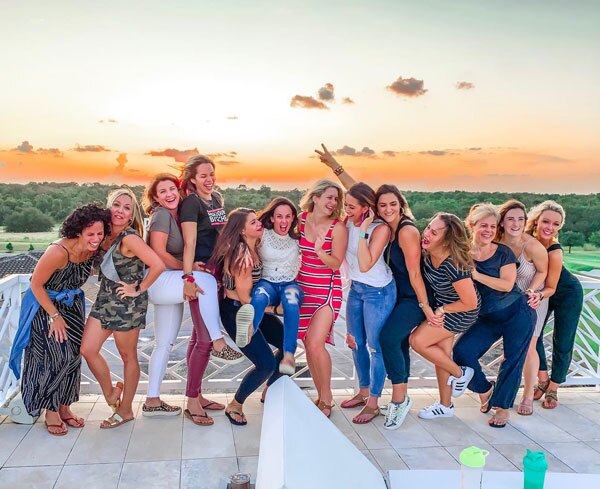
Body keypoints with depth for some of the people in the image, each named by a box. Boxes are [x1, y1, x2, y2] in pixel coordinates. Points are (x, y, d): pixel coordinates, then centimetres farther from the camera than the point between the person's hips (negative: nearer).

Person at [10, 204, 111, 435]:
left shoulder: (94, 249, -14)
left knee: (73, 354, 6)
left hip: (72, 304, 6)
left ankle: (64, 407, 20)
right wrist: (55, 316, -17)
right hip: (45, 304, -6)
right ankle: (51, 412, 7)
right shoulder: (58, 252, -32)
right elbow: (36, 285, -21)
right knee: (55, 356, -9)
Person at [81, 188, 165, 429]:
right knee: (87, 349, 6)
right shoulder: (107, 235, 4)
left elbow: (158, 265, -27)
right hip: (105, 300, 8)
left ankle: (125, 411, 23)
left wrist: (138, 289, -17)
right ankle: (110, 393, 28)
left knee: (128, 357, 7)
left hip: (127, 304, -7)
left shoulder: (129, 237, -19)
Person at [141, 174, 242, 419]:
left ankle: (152, 401, 18)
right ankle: (218, 344, -25)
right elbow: (159, 253, -18)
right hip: (157, 282, -9)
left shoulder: (176, 215, 15)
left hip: (170, 285, 9)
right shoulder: (161, 215, -9)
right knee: (206, 279, -28)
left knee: (165, 344, 10)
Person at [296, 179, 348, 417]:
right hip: (303, 289, 4)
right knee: (308, 344, 8)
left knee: (316, 344, -14)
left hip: (327, 292, -4)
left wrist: (320, 251, -28)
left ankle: (326, 397, 6)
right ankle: (321, 395, 24)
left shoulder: (338, 227, -11)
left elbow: (336, 264, -10)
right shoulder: (301, 219, -1)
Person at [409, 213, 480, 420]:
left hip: (461, 313, -8)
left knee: (418, 341, -10)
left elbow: (470, 303, -28)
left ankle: (460, 373, 12)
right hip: (441, 306, 8)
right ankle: (445, 406, 30)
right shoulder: (427, 252, -15)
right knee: (440, 354, 13)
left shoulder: (453, 265, -35)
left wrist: (441, 310, -16)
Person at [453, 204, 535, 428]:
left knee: (512, 359, 0)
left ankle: (503, 407, 16)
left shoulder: (503, 253, -9)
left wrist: (476, 275, -24)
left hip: (517, 312, -2)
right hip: (487, 318, 2)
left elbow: (507, 285, -17)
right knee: (461, 352, -11)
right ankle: (485, 389, 14)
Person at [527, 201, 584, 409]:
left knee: (562, 342, 4)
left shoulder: (554, 251, -35)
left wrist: (539, 294, -46)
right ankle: (543, 380, 15)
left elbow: (551, 288, -27)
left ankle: (553, 388, 21)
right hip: (540, 291, 5)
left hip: (568, 294, -4)